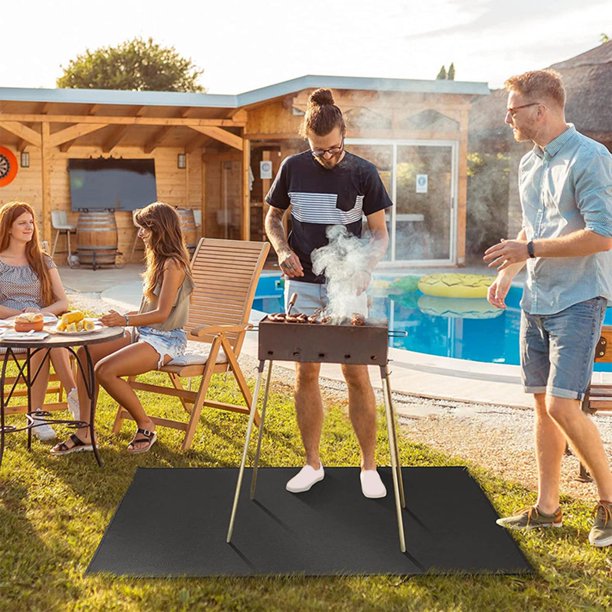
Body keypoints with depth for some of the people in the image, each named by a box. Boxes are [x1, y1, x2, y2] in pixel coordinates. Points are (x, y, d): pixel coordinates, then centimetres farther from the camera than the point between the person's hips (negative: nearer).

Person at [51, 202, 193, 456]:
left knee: (105, 370, -27)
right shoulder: (159, 259, 16)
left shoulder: (173, 263, -15)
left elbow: (162, 313, -22)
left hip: (165, 340, -10)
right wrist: (122, 317, 7)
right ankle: (85, 433, -9)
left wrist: (126, 320, -33)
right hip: (143, 333, 10)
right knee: (86, 353, -9)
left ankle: (146, 425, -5)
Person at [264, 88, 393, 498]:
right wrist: (283, 250, -7)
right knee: (306, 373, 7)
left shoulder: (363, 172, -4)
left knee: (357, 375, -1)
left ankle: (369, 465, 13)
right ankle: (313, 463, 20)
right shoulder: (293, 168, 1)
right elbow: (273, 218, 13)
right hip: (302, 284, 2)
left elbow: (380, 233, 1)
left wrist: (365, 269, -17)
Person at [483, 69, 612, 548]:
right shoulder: (529, 164, 13)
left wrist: (530, 250, -18)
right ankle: (547, 508, 20)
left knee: (563, 405, -13)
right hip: (536, 302, 8)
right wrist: (508, 271, 10)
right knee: (543, 404, 10)